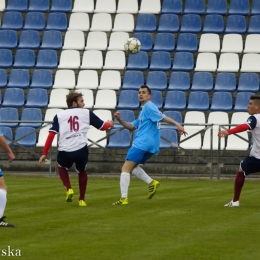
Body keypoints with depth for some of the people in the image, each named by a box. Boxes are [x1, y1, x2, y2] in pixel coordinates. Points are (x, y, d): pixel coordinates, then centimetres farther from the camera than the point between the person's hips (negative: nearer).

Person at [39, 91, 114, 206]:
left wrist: (44, 153, 6)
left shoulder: (59, 115, 12)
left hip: (64, 151, 0)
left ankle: (69, 189, 11)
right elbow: (102, 126, 20)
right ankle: (81, 200, 26)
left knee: (61, 168, 33)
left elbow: (51, 135, 3)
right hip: (81, 149, 0)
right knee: (81, 172, 29)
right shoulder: (86, 113, 11)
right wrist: (110, 123, 44)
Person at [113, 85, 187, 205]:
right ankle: (151, 182, 2)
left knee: (125, 168, -8)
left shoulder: (149, 106, -6)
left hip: (142, 144, -10)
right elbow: (132, 126, 26)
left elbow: (162, 117, -18)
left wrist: (177, 124, -31)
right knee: (132, 167, 21)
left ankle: (124, 198, -14)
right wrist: (119, 119, 11)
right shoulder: (143, 111, 24)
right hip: (149, 146, 10)